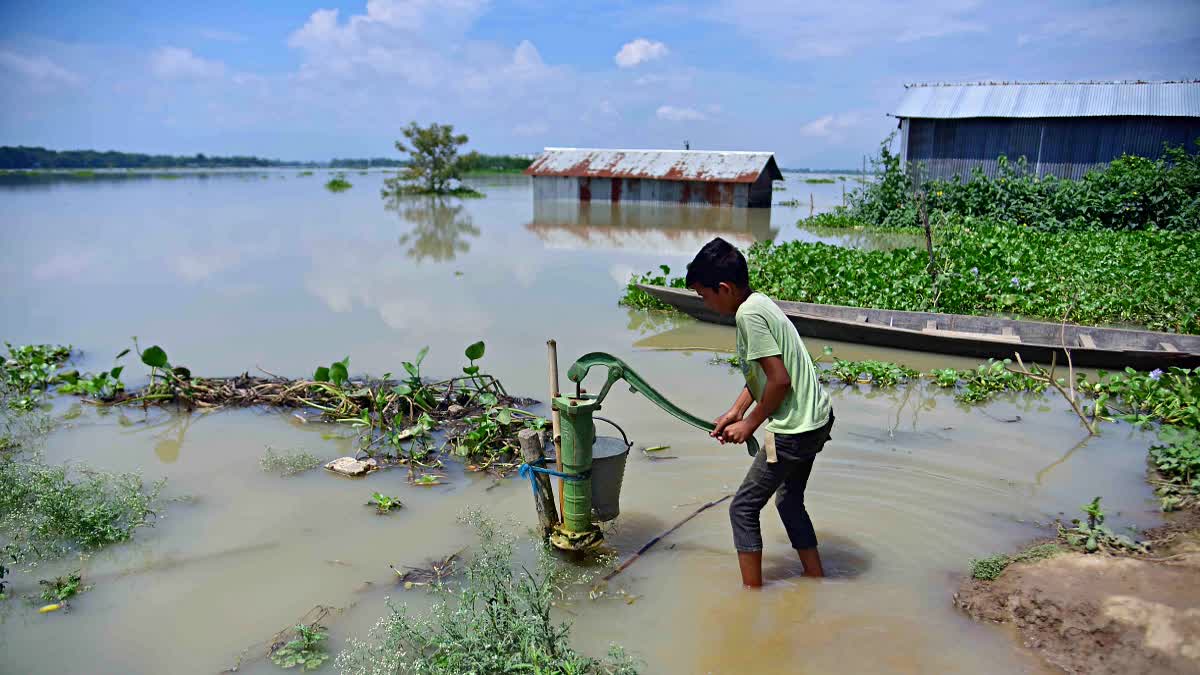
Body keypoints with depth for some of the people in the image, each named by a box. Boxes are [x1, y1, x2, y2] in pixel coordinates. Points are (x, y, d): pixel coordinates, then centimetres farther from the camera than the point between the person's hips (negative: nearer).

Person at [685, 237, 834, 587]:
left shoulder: (749, 314, -21)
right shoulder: (759, 302, 9)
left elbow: (779, 380, -23)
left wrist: (750, 424, -11)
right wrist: (736, 411, 13)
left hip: (794, 430, -10)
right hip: (817, 418, 10)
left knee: (743, 508, 3)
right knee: (790, 502, 24)